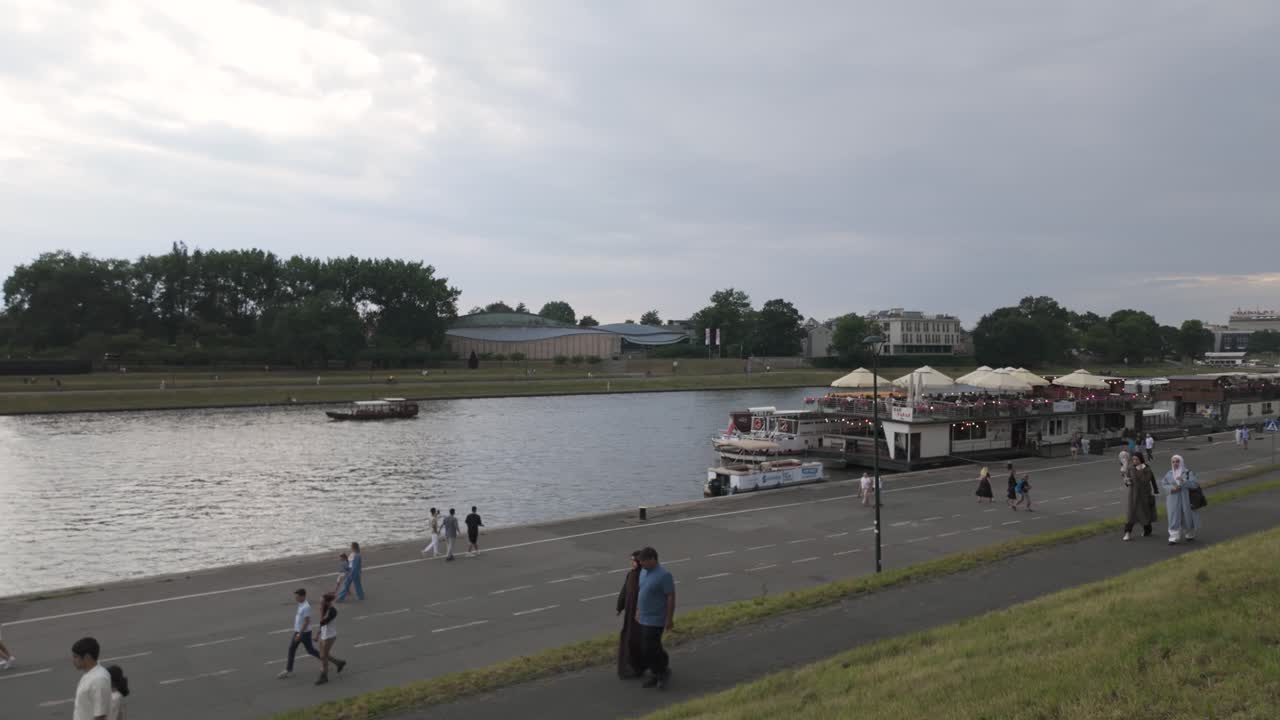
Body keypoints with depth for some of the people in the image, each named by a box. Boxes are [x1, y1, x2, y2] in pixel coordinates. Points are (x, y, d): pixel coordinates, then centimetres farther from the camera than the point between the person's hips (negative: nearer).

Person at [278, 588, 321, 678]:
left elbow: (306, 622, -25)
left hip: (305, 633, -9)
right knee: (291, 649, 6)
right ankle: (288, 670, 11)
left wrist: (300, 634, -24)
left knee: (310, 650, 7)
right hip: (297, 631, 9)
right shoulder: (300, 605, 3)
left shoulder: (306, 607, -25)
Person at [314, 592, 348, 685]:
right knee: (324, 656, 17)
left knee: (323, 657, 2)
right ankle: (340, 663, 36)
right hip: (323, 635, 9)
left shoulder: (332, 611, -25)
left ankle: (324, 677, 17)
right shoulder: (326, 609, 2)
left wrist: (321, 610, -27)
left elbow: (322, 622, -31)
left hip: (329, 636, -9)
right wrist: (318, 635, 17)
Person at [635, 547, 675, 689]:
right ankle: (656, 675, 25)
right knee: (646, 649, 12)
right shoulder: (644, 571, 4)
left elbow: (671, 597, -18)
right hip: (644, 618, 8)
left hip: (656, 620, -8)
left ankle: (664, 670, 16)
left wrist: (669, 619, -17)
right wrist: (638, 611, 18)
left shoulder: (664, 575, -21)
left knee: (650, 649, -6)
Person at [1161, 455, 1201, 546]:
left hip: (1186, 499, -1)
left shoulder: (1188, 472, -4)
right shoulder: (1169, 474, 5)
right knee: (1174, 518, -3)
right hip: (1173, 500, 1)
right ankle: (1174, 538, -2)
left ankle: (1189, 535, 32)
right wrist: (1171, 488, -13)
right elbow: (1163, 484, 6)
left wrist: (1183, 481, -28)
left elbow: (1195, 484, -13)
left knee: (1187, 517, 11)